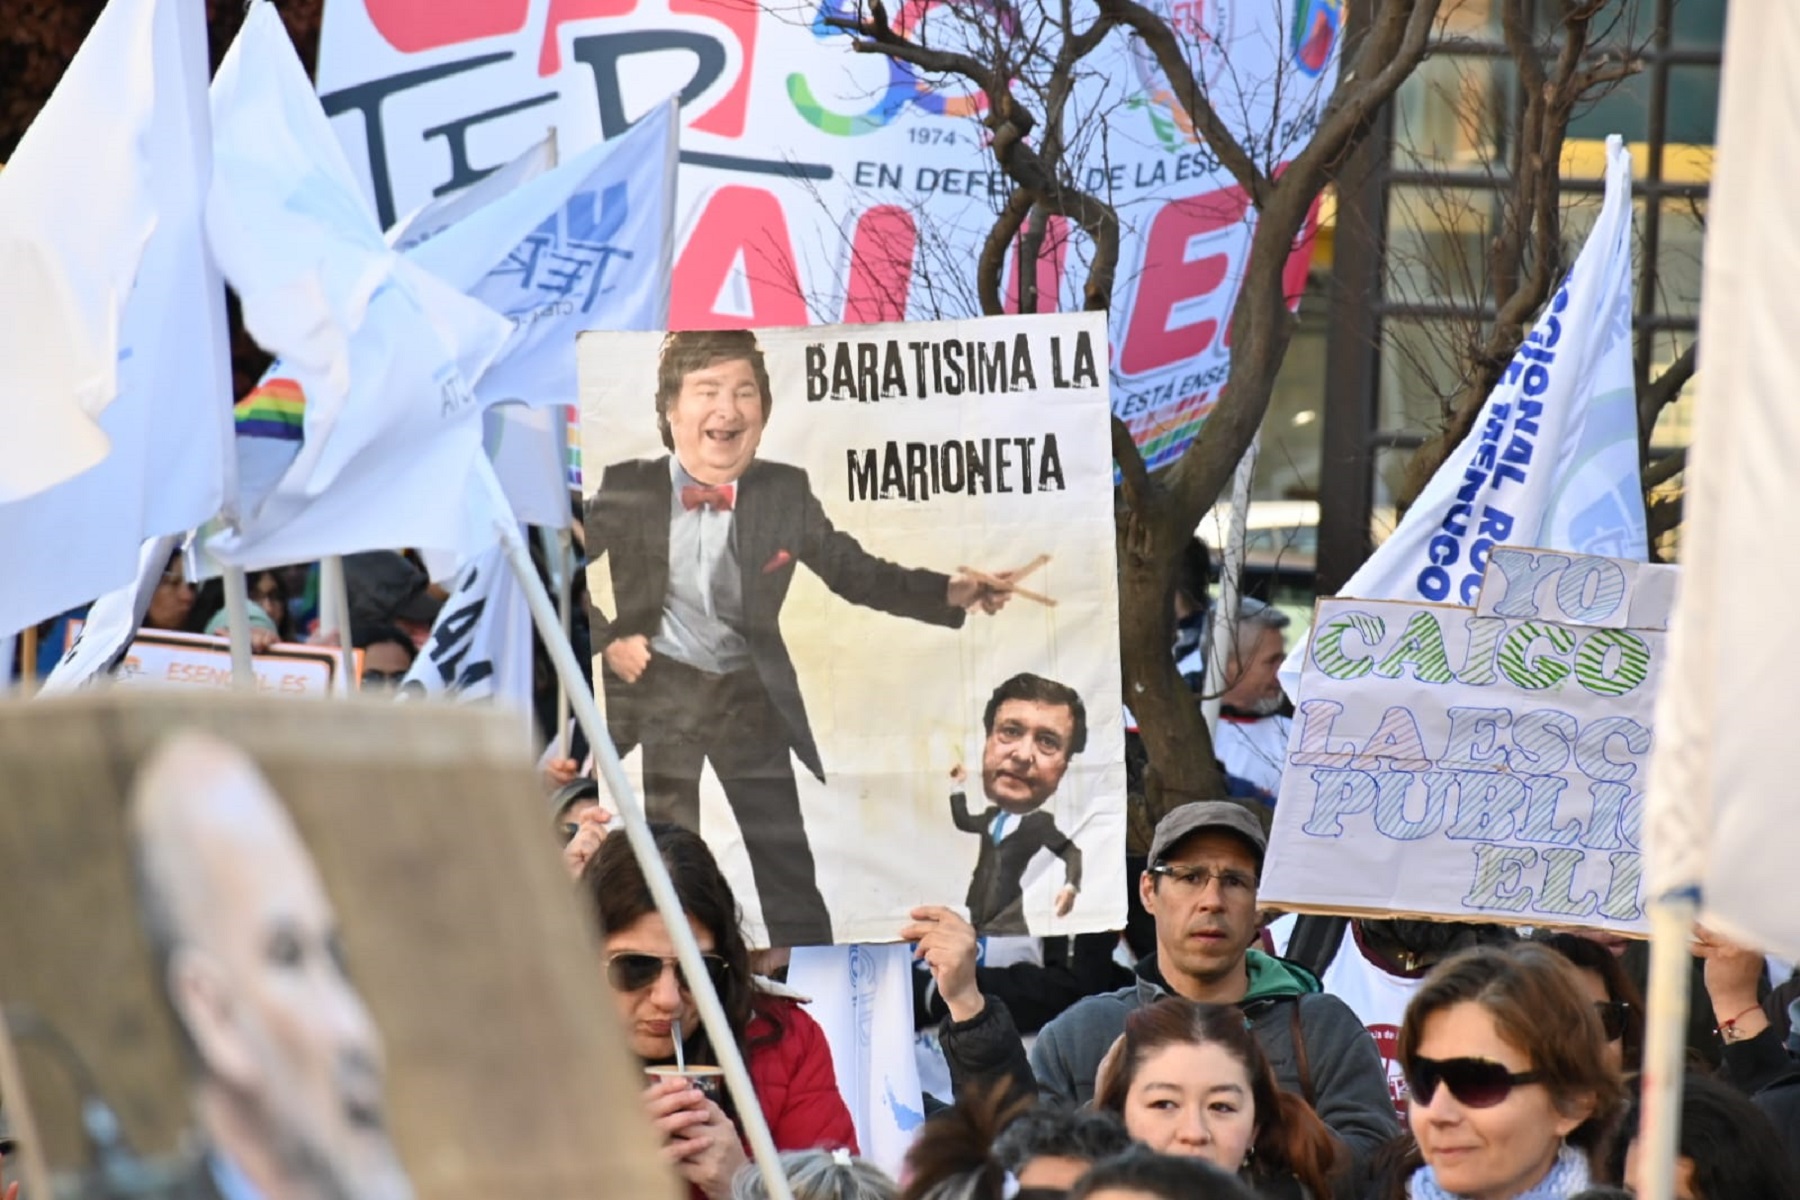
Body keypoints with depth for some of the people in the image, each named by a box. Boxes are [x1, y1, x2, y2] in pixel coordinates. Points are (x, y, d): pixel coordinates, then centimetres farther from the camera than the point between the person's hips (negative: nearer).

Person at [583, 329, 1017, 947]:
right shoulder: (625, 489, -9)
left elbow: (855, 572, -1)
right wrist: (605, 638, -9)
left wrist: (953, 591, -13)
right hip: (657, 691, -1)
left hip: (751, 694, 2)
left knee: (790, 872, 4)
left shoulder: (785, 492, -4)